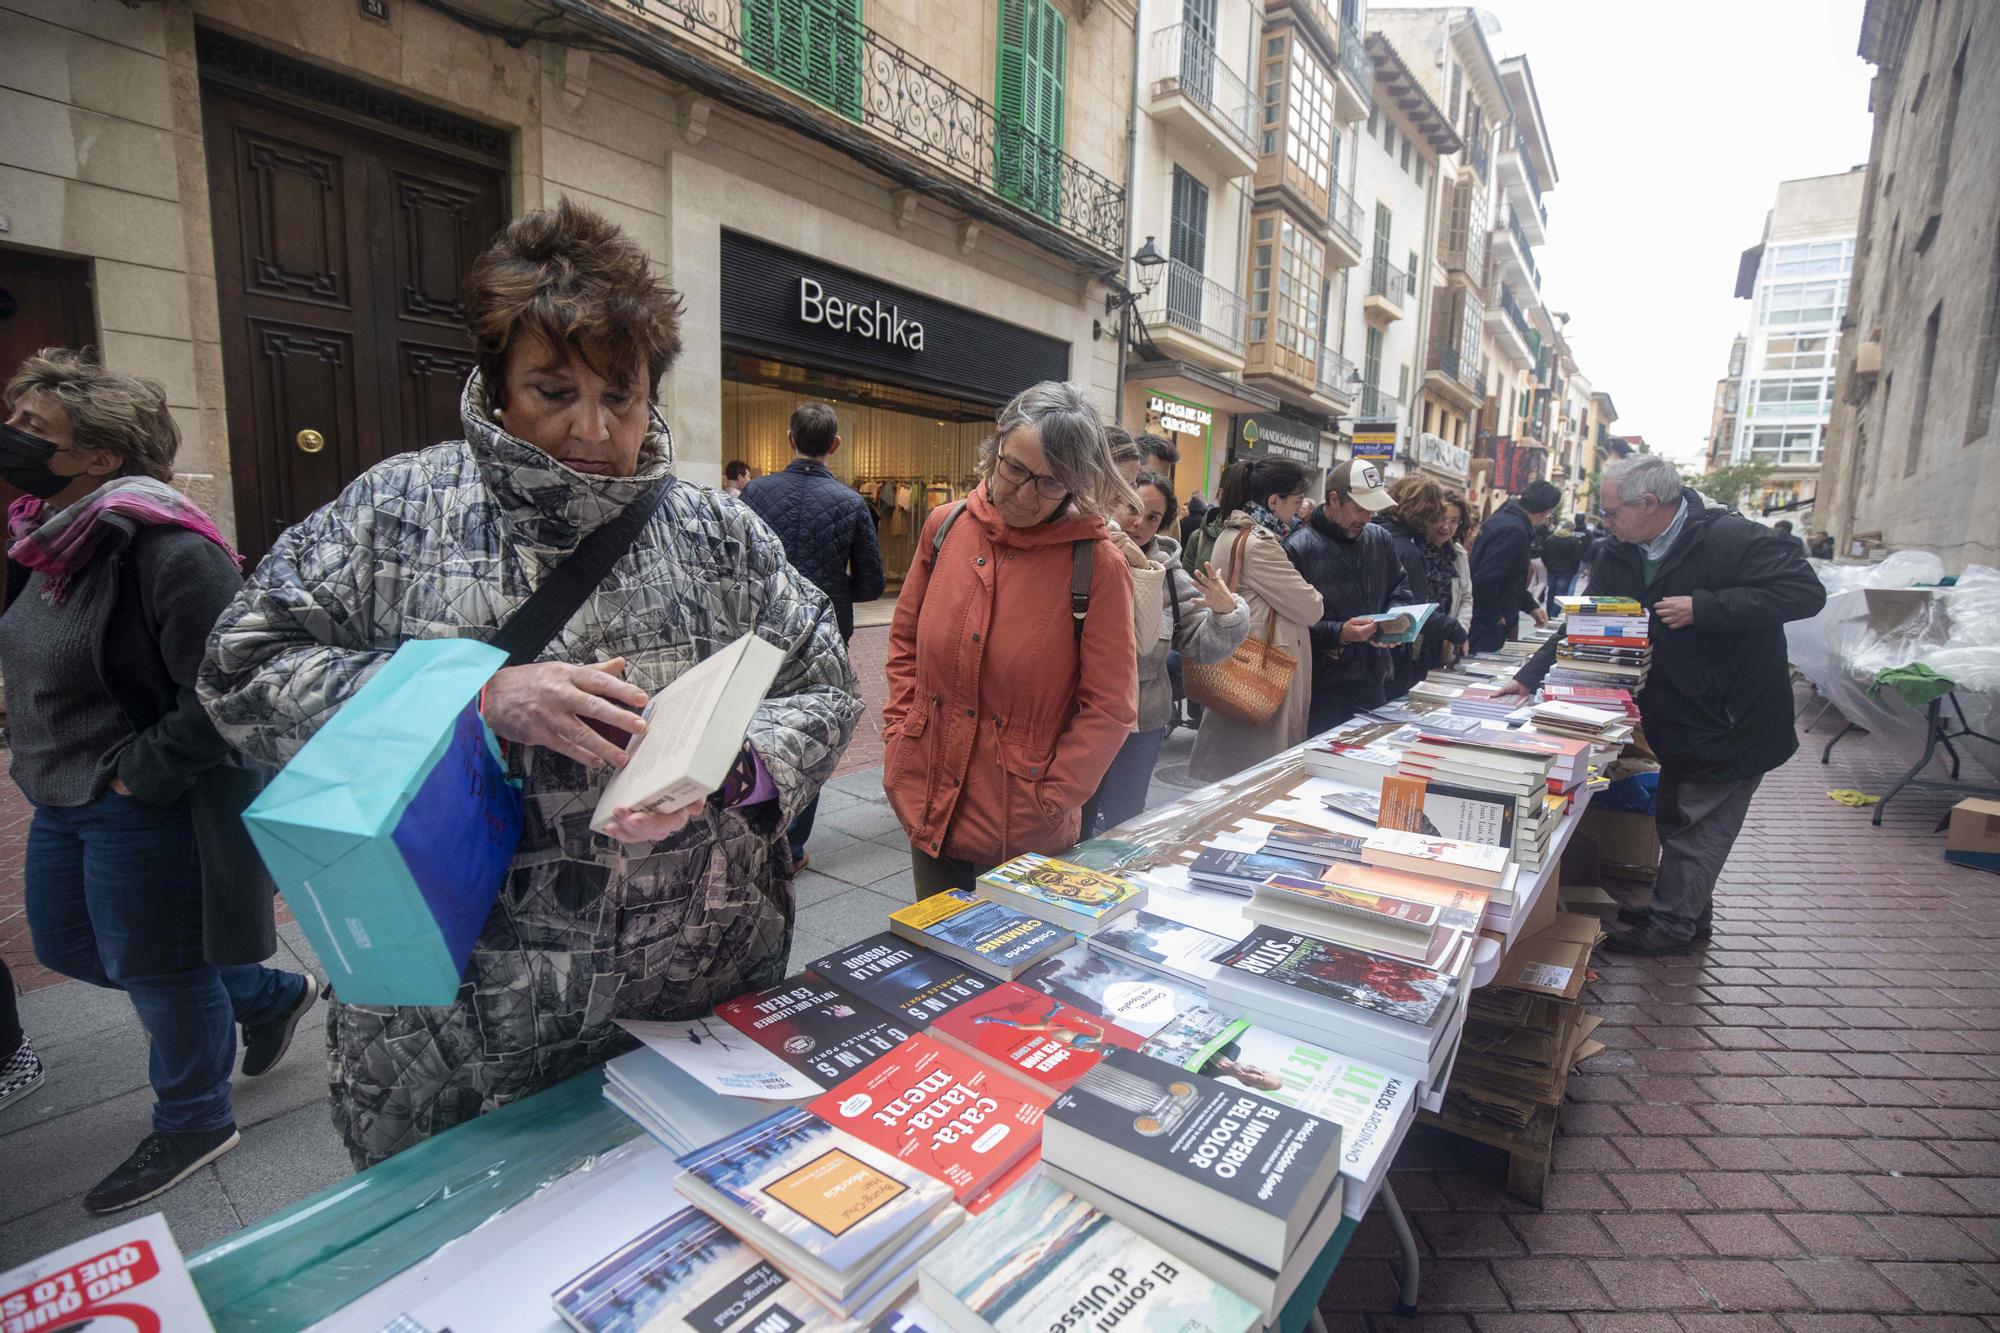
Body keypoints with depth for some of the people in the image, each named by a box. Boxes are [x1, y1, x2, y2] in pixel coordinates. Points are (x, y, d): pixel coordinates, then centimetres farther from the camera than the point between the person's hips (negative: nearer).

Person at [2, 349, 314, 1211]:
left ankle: (193, 1124, 33)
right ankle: (275, 994, 39)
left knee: (154, 969, 8)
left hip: (147, 811, -10)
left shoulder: (163, 545, -24)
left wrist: (131, 775, -20)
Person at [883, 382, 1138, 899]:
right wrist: (898, 741, 2)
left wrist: (1046, 802, -14)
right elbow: (906, 645, 9)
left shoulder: (1099, 564, -14)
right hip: (929, 815, 4)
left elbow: (1109, 708, -11)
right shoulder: (946, 526, -2)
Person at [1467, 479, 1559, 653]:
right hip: (1487, 626, -10)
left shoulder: (1504, 518, 11)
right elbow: (1486, 578, -28)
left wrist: (1531, 606, 17)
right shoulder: (1514, 531, -20)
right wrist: (1494, 617, -15)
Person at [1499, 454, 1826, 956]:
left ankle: (1671, 923, 16)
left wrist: (1703, 607, -30)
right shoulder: (1619, 555, 0)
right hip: (1677, 720, 7)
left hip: (1734, 720, -7)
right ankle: (1688, 912, 36)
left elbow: (1806, 592, -25)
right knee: (1675, 816, 18)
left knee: (1694, 825, 2)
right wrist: (1530, 676, -4)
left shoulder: (1732, 539, -20)